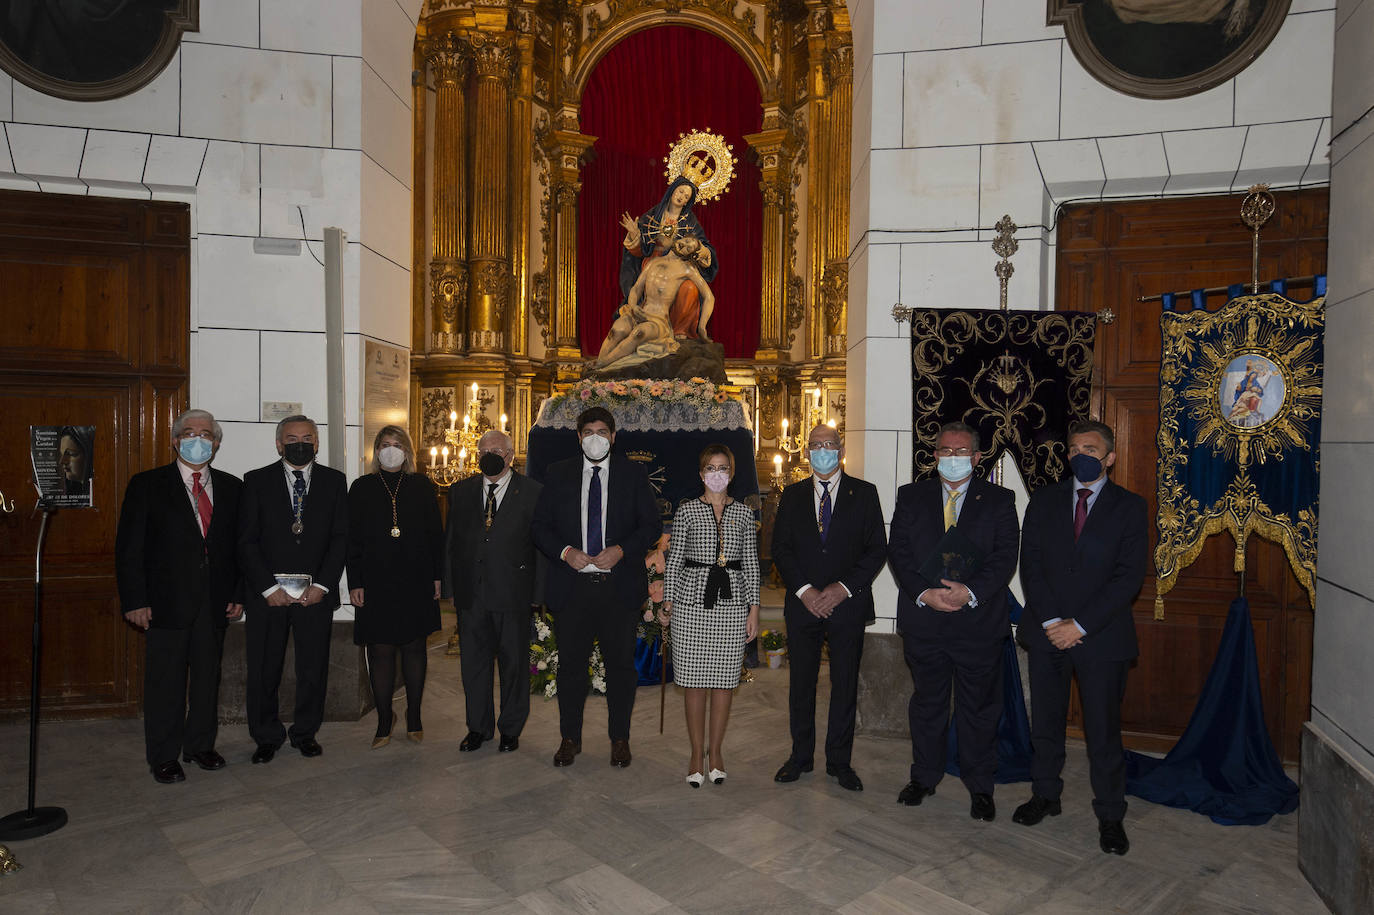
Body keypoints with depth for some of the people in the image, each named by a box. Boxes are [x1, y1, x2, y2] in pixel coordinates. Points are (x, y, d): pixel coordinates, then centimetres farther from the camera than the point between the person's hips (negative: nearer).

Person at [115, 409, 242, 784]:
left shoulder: (231, 487, 8)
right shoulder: (147, 485, -1)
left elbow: (239, 545, 10)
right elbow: (129, 548, -4)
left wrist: (238, 594, 4)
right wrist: (134, 600, -10)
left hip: (215, 600, 3)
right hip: (166, 601, -3)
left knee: (208, 675, 12)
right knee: (165, 679, 5)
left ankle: (200, 745, 28)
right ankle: (164, 757, 20)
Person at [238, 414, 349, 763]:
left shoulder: (334, 481, 7)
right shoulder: (256, 481, 4)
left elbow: (340, 538, 3)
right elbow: (247, 541, 0)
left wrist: (322, 584, -7)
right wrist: (268, 588, -9)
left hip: (317, 592, 1)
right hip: (268, 593, 0)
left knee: (314, 669, 7)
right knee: (263, 671, 6)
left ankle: (305, 732, 25)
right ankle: (267, 737, 24)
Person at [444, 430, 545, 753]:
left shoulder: (532, 492, -3)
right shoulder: (460, 492, 9)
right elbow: (451, 542, 11)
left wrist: (537, 594, -7)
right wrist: (452, 588, 6)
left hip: (513, 593, -3)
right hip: (471, 594, 3)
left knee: (514, 663, 8)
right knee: (474, 662, 12)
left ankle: (510, 729, 25)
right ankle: (478, 727, 29)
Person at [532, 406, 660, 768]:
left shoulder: (633, 474, 5)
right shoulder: (558, 474, 8)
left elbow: (651, 525, 3)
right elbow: (540, 525, 6)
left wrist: (621, 550, -13)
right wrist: (565, 552, -11)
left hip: (619, 585, 0)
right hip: (572, 586, 1)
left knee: (620, 664, 7)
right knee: (570, 664, 8)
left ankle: (620, 739, 23)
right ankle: (570, 738, 25)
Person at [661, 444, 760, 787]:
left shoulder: (744, 513, 7)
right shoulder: (687, 511, 2)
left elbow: (751, 564, 8)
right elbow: (673, 560, 4)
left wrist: (753, 608, 4)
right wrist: (668, 601, 1)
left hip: (731, 602, 2)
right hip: (692, 600, -1)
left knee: (724, 680, 6)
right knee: (694, 680, 3)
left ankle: (715, 751, 21)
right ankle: (697, 752, 17)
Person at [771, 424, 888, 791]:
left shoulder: (864, 493, 3)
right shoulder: (793, 495, 8)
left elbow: (877, 548, -2)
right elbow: (780, 548, 4)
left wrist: (844, 588, -12)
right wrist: (804, 590, -9)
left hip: (848, 603, -1)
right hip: (803, 604, 2)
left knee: (845, 684, 6)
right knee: (801, 682, 9)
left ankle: (839, 761, 20)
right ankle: (800, 756, 23)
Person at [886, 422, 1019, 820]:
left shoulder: (999, 500, 4)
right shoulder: (911, 496, 7)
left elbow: (1005, 556, -5)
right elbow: (898, 551, 0)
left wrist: (970, 591, -19)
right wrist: (923, 592, -14)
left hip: (979, 621, -1)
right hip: (924, 620, 1)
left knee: (979, 708, 9)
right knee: (927, 703, 14)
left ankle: (980, 786, 25)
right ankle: (924, 777, 31)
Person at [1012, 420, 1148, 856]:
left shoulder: (1129, 507, 0)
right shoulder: (1044, 500, 7)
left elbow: (1129, 576, -8)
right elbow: (1030, 564, 2)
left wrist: (1080, 624, -14)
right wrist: (1050, 620, -9)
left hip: (1102, 635, -2)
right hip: (1047, 631, 3)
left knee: (1103, 730, 4)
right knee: (1045, 722, 12)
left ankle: (1110, 815, 20)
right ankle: (1045, 795, 30)